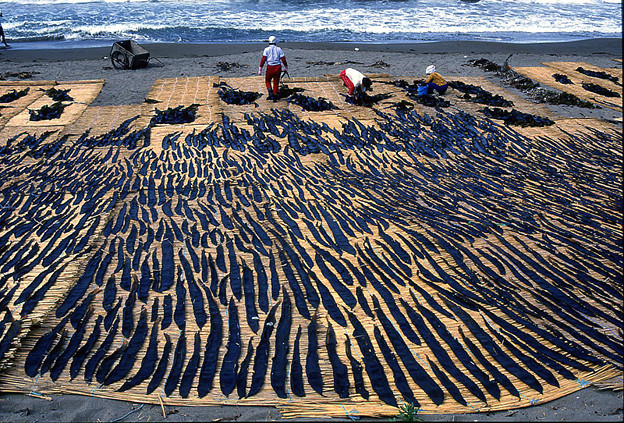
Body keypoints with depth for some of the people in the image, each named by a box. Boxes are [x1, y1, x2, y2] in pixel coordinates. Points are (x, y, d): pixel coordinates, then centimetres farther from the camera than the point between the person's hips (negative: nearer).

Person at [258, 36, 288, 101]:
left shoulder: (267, 49, 0)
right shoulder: (279, 49, 5)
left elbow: (263, 59, -8)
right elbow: (283, 59, 1)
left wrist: (260, 69, -8)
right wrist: (286, 67, 15)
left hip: (270, 67, -2)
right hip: (278, 67, 2)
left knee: (267, 81, 17)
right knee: (276, 83, 14)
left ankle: (270, 92, -6)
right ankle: (275, 97, 17)